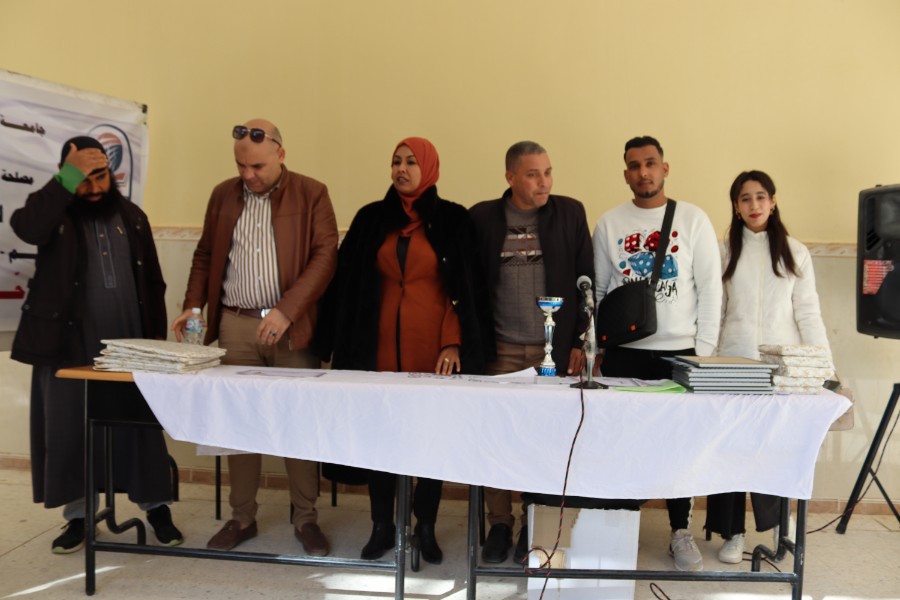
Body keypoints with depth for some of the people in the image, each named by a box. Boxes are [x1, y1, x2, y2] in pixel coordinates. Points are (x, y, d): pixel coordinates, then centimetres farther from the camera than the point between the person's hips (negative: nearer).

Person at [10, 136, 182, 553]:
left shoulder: (132, 216, 9)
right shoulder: (53, 210, 1)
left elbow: (152, 281, 11)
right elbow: (26, 228, -25)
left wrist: (157, 334, 6)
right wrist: (67, 182, -23)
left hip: (128, 345, 2)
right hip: (68, 346, -1)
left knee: (141, 426, 6)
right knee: (68, 431, 7)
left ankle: (156, 508, 19)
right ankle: (78, 516, 22)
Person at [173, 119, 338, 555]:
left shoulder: (311, 194, -2)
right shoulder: (223, 195, 11)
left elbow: (325, 255, -10)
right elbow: (205, 255, 16)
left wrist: (286, 311, -19)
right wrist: (192, 304, 1)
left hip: (292, 325, -3)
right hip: (235, 324, 3)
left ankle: (306, 519, 16)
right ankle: (242, 518, 21)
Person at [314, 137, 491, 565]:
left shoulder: (453, 220, 2)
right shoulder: (371, 219, 8)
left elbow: (464, 288, -2)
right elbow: (346, 283, 7)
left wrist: (453, 343, -12)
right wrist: (335, 343, 2)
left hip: (434, 348, -2)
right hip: (380, 346, 2)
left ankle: (426, 527, 21)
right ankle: (382, 526, 21)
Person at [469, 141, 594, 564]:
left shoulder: (570, 212, 5)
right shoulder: (482, 217, 4)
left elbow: (586, 281, 5)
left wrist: (581, 341, 0)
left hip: (554, 348, 0)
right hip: (499, 349, 0)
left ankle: (535, 525, 19)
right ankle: (499, 524, 17)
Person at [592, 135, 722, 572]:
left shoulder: (693, 219, 2)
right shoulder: (609, 223, 5)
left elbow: (710, 288, 0)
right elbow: (596, 290, 7)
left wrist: (704, 350, -5)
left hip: (680, 351, 0)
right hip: (623, 353, 1)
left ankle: (681, 531, 20)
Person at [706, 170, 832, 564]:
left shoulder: (796, 253, 6)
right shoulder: (724, 250, 6)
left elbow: (808, 313, 3)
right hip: (733, 364, 0)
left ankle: (775, 523, 22)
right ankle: (732, 533, 13)